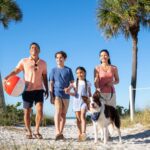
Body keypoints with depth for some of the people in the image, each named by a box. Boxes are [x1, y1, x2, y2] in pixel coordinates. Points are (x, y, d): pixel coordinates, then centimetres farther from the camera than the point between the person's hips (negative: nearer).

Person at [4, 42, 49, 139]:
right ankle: (29, 132, 20)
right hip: (27, 90, -1)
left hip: (39, 89, 1)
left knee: (40, 110, -13)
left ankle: (36, 131, 2)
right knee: (27, 112, 4)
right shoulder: (24, 61, 3)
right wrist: (7, 77, -21)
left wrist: (47, 89, 10)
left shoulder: (43, 63, 11)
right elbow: (16, 71, -5)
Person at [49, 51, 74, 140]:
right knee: (58, 112, -17)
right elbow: (51, 84, 4)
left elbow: (72, 82, 6)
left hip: (66, 95, 2)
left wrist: (68, 88, -16)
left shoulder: (68, 70, 9)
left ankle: (61, 133, 12)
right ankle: (57, 133, -26)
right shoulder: (54, 70, 8)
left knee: (63, 114, 5)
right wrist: (51, 96, -4)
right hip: (57, 93, -2)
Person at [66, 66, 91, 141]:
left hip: (84, 100, -2)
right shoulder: (75, 83, 9)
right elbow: (75, 94, 5)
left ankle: (83, 133, -29)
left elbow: (90, 94, 13)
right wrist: (69, 92, -14)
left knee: (83, 116, -19)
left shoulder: (87, 83, 8)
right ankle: (79, 133, 13)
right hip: (76, 101, 2)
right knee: (78, 118, 5)